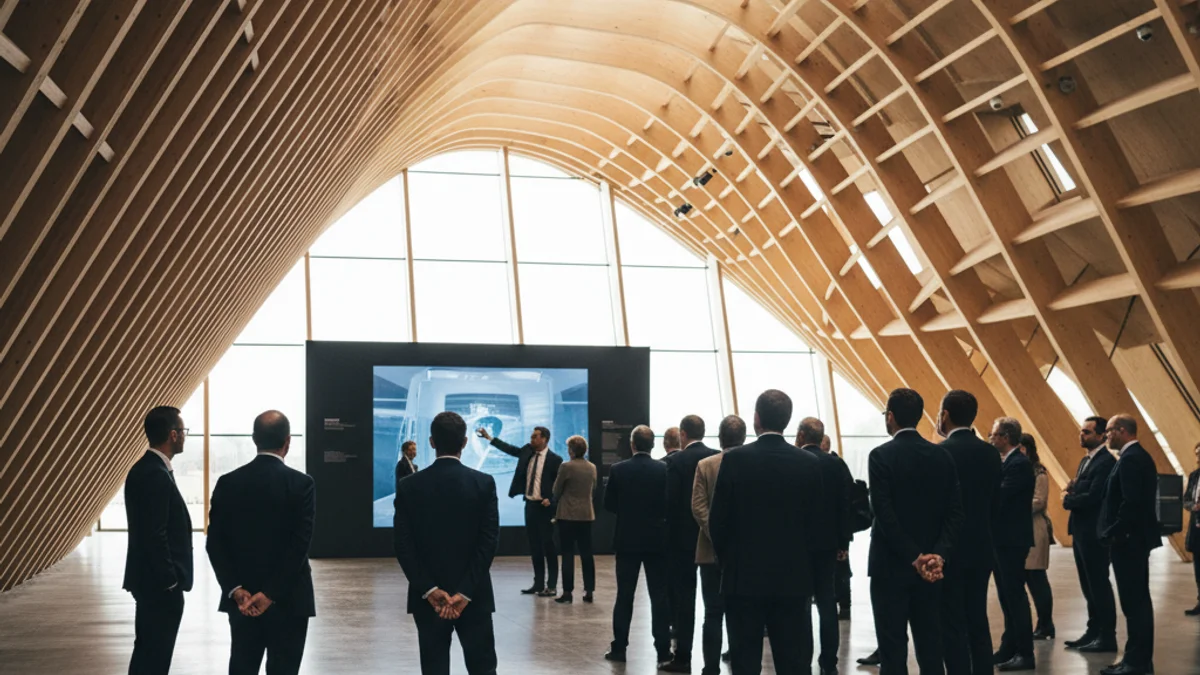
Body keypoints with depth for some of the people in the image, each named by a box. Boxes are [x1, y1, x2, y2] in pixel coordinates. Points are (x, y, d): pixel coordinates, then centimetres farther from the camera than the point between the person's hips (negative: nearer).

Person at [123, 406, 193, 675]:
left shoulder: (143, 469, 11)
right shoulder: (156, 475, -20)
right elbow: (155, 536, -23)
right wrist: (170, 581, -17)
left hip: (149, 579, 10)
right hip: (160, 583, -10)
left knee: (147, 653, 17)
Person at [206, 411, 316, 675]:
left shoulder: (228, 483, 0)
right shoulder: (301, 483, -10)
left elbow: (215, 543, -3)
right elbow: (300, 544, -17)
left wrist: (236, 590, -7)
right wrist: (271, 594, -15)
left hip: (241, 600, 3)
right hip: (288, 600, -3)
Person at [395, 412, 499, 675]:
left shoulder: (409, 486, -2)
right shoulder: (484, 483, -5)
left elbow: (403, 545, -7)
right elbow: (489, 542, -10)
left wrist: (430, 590, -7)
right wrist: (465, 592, -11)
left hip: (427, 596, 1)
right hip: (474, 595, 0)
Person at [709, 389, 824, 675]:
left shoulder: (735, 459, -9)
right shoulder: (809, 464, -2)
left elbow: (717, 520, -5)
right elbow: (816, 522, 2)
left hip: (744, 576, -2)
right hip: (794, 577, 2)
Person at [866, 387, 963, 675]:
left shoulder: (881, 456, -11)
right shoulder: (942, 456, 4)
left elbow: (885, 515, -18)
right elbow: (954, 512, -2)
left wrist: (914, 557, -14)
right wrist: (938, 554, -9)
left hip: (891, 564, -5)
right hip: (931, 565, 5)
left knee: (893, 646, 0)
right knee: (930, 644, 11)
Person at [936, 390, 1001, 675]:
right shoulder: (989, 452, 5)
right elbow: (995, 500, 10)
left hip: (949, 550, -6)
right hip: (980, 547, 7)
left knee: (953, 626, -1)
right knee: (978, 622, 14)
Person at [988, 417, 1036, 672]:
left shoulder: (1019, 464, -16)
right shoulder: (1004, 462, 13)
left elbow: (1000, 496, -23)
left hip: (1013, 539, -10)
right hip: (1002, 538, 10)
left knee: (1015, 595, -6)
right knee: (1007, 595, 14)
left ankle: (1025, 653, -1)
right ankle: (1010, 647, 21)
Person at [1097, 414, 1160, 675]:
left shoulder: (1130, 459, -17)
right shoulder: (1139, 456, 15)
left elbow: (1131, 503, -24)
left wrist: (1112, 533, -18)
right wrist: (1113, 532, 14)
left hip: (1128, 539, -11)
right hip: (1138, 537, 11)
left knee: (1133, 601, -6)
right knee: (1138, 599, 14)